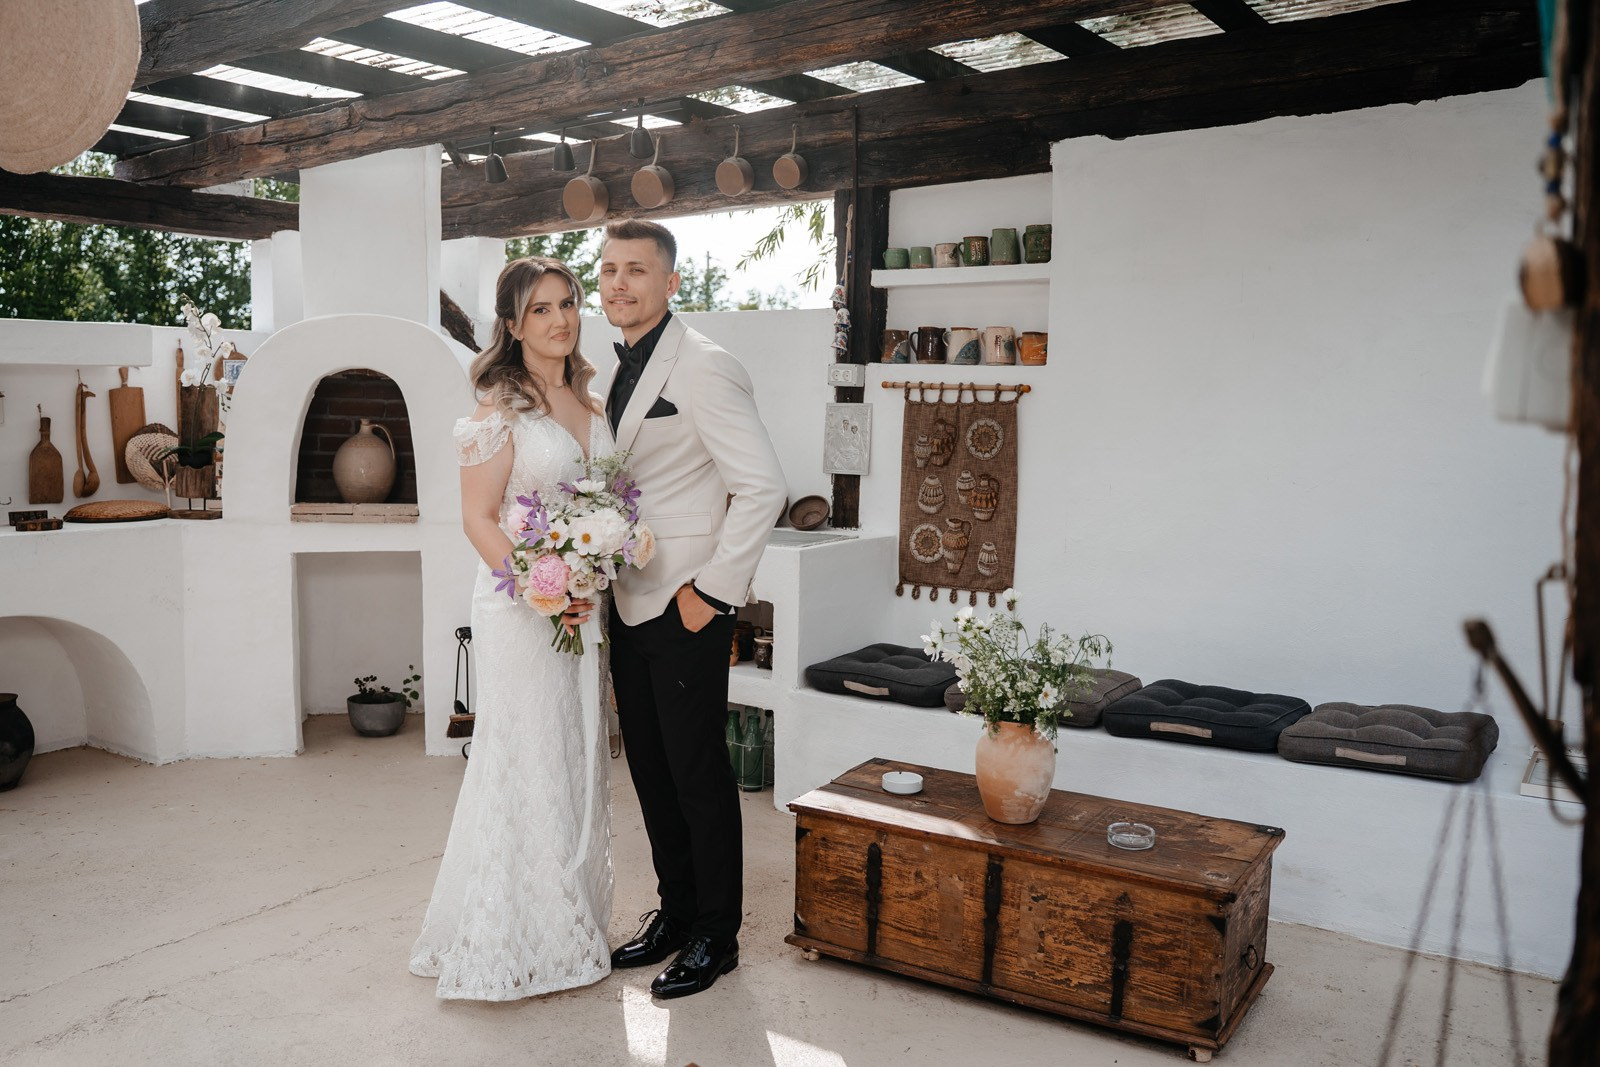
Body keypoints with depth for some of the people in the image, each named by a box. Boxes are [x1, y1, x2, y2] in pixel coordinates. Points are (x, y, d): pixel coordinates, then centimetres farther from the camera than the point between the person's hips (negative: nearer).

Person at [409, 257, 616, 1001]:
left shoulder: (591, 403, 12)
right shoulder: (500, 408, -9)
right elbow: (478, 520, -12)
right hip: (521, 607, -7)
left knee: (579, 763, 14)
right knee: (523, 765, 1)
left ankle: (571, 927, 29)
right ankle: (511, 942, 17)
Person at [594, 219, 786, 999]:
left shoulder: (704, 369, -14)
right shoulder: (615, 373, 12)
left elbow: (762, 487, -19)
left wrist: (713, 591, -18)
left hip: (686, 612, -8)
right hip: (629, 608, 8)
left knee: (698, 775, 3)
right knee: (650, 772, 16)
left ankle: (717, 937, 20)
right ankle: (674, 913, 32)